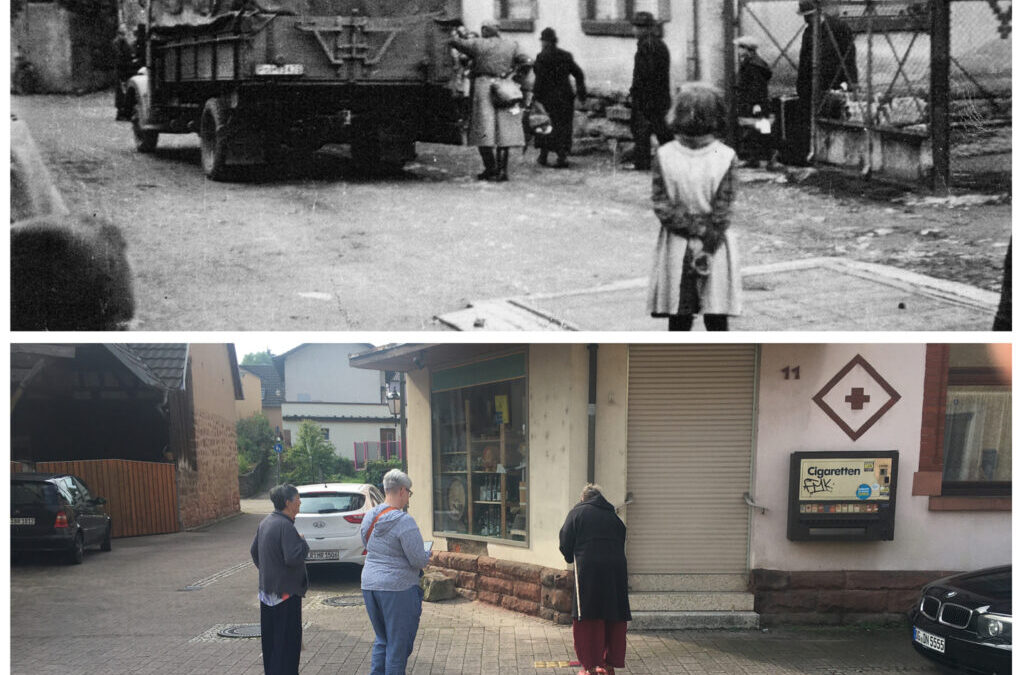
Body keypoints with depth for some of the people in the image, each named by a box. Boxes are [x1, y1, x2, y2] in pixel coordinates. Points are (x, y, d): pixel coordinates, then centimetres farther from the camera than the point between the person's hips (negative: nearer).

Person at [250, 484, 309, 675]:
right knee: (287, 639, -2)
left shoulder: (265, 523, 9)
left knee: (271, 637, 17)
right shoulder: (285, 526, -21)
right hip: (286, 591, -9)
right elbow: (293, 557, -28)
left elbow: (254, 551, 19)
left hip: (268, 590, 9)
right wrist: (303, 542, -11)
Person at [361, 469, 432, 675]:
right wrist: (427, 557, 4)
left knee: (382, 640, 20)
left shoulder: (369, 517, 6)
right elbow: (418, 559, -17)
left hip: (370, 585, 7)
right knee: (399, 644, 4)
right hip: (398, 588, -7)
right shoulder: (404, 521, -18)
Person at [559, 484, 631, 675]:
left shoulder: (577, 512, 7)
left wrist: (572, 558, 23)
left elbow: (565, 544, 4)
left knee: (587, 620, 2)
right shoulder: (613, 516, 17)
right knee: (614, 619, 12)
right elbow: (621, 543, 13)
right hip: (616, 570, 4)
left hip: (589, 569, -4)